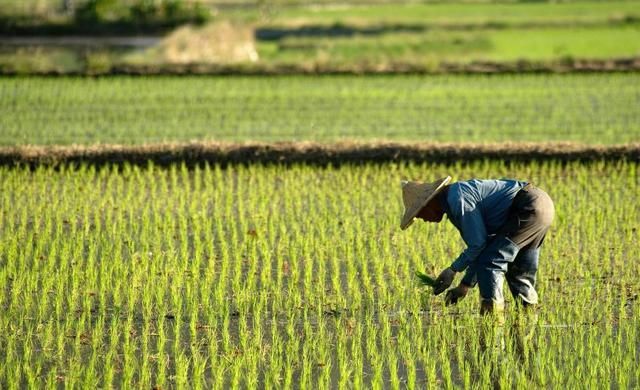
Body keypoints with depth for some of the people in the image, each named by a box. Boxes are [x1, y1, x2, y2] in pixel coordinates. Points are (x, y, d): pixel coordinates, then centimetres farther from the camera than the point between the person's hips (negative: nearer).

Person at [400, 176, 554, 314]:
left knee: (488, 262, -10)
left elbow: (478, 243, -15)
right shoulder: (452, 204, 18)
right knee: (517, 270, 20)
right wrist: (465, 286, 21)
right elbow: (480, 246, 23)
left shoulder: (458, 199, -14)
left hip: (529, 209, -11)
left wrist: (453, 269, -3)